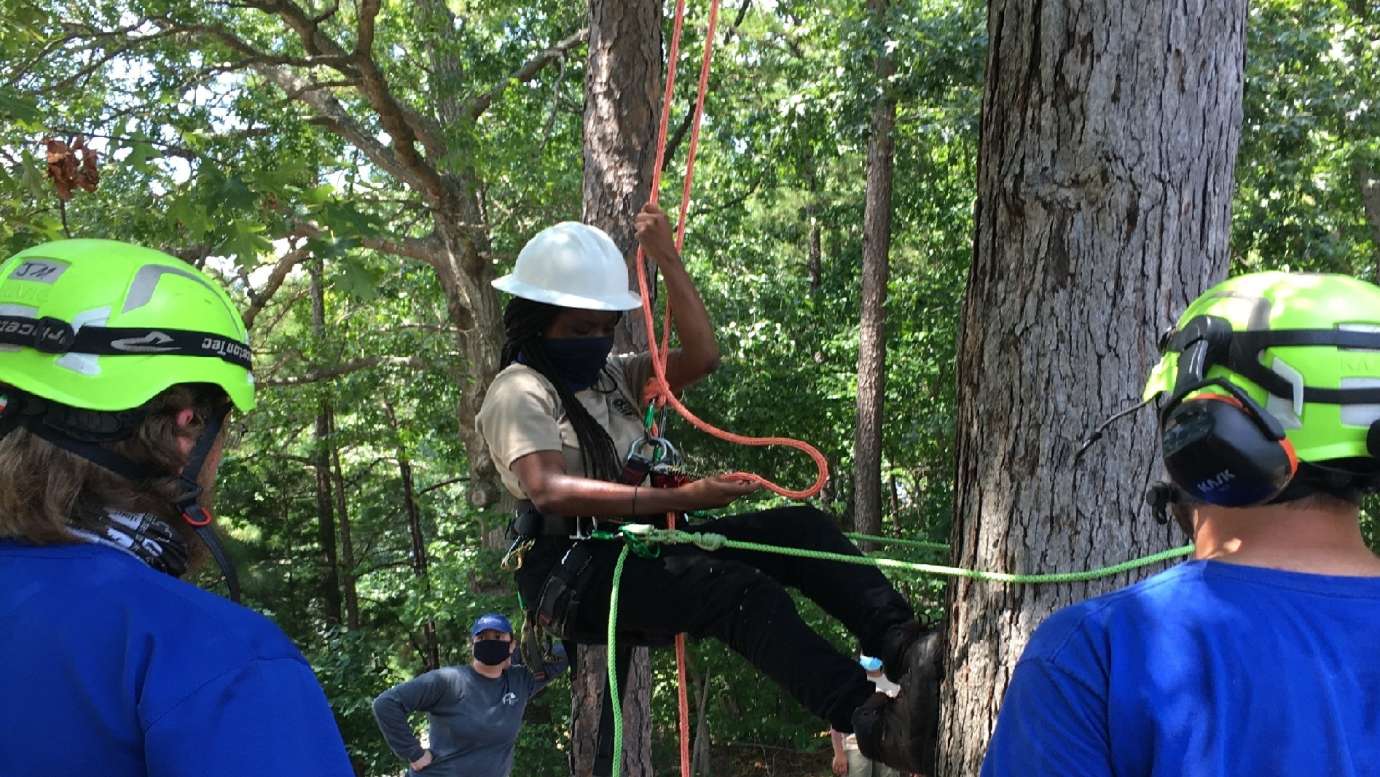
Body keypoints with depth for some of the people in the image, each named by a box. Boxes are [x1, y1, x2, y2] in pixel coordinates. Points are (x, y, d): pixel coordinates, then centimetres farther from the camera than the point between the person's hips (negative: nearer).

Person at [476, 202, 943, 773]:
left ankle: (904, 643, -29)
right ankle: (877, 722, -44)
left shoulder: (613, 376, 21)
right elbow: (550, 490, -21)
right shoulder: (518, 392, -4)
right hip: (571, 572, -8)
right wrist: (677, 498, -27)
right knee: (739, 588, -32)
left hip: (642, 549, 8)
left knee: (797, 527, -12)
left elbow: (701, 356, 9)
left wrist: (667, 259, 4)